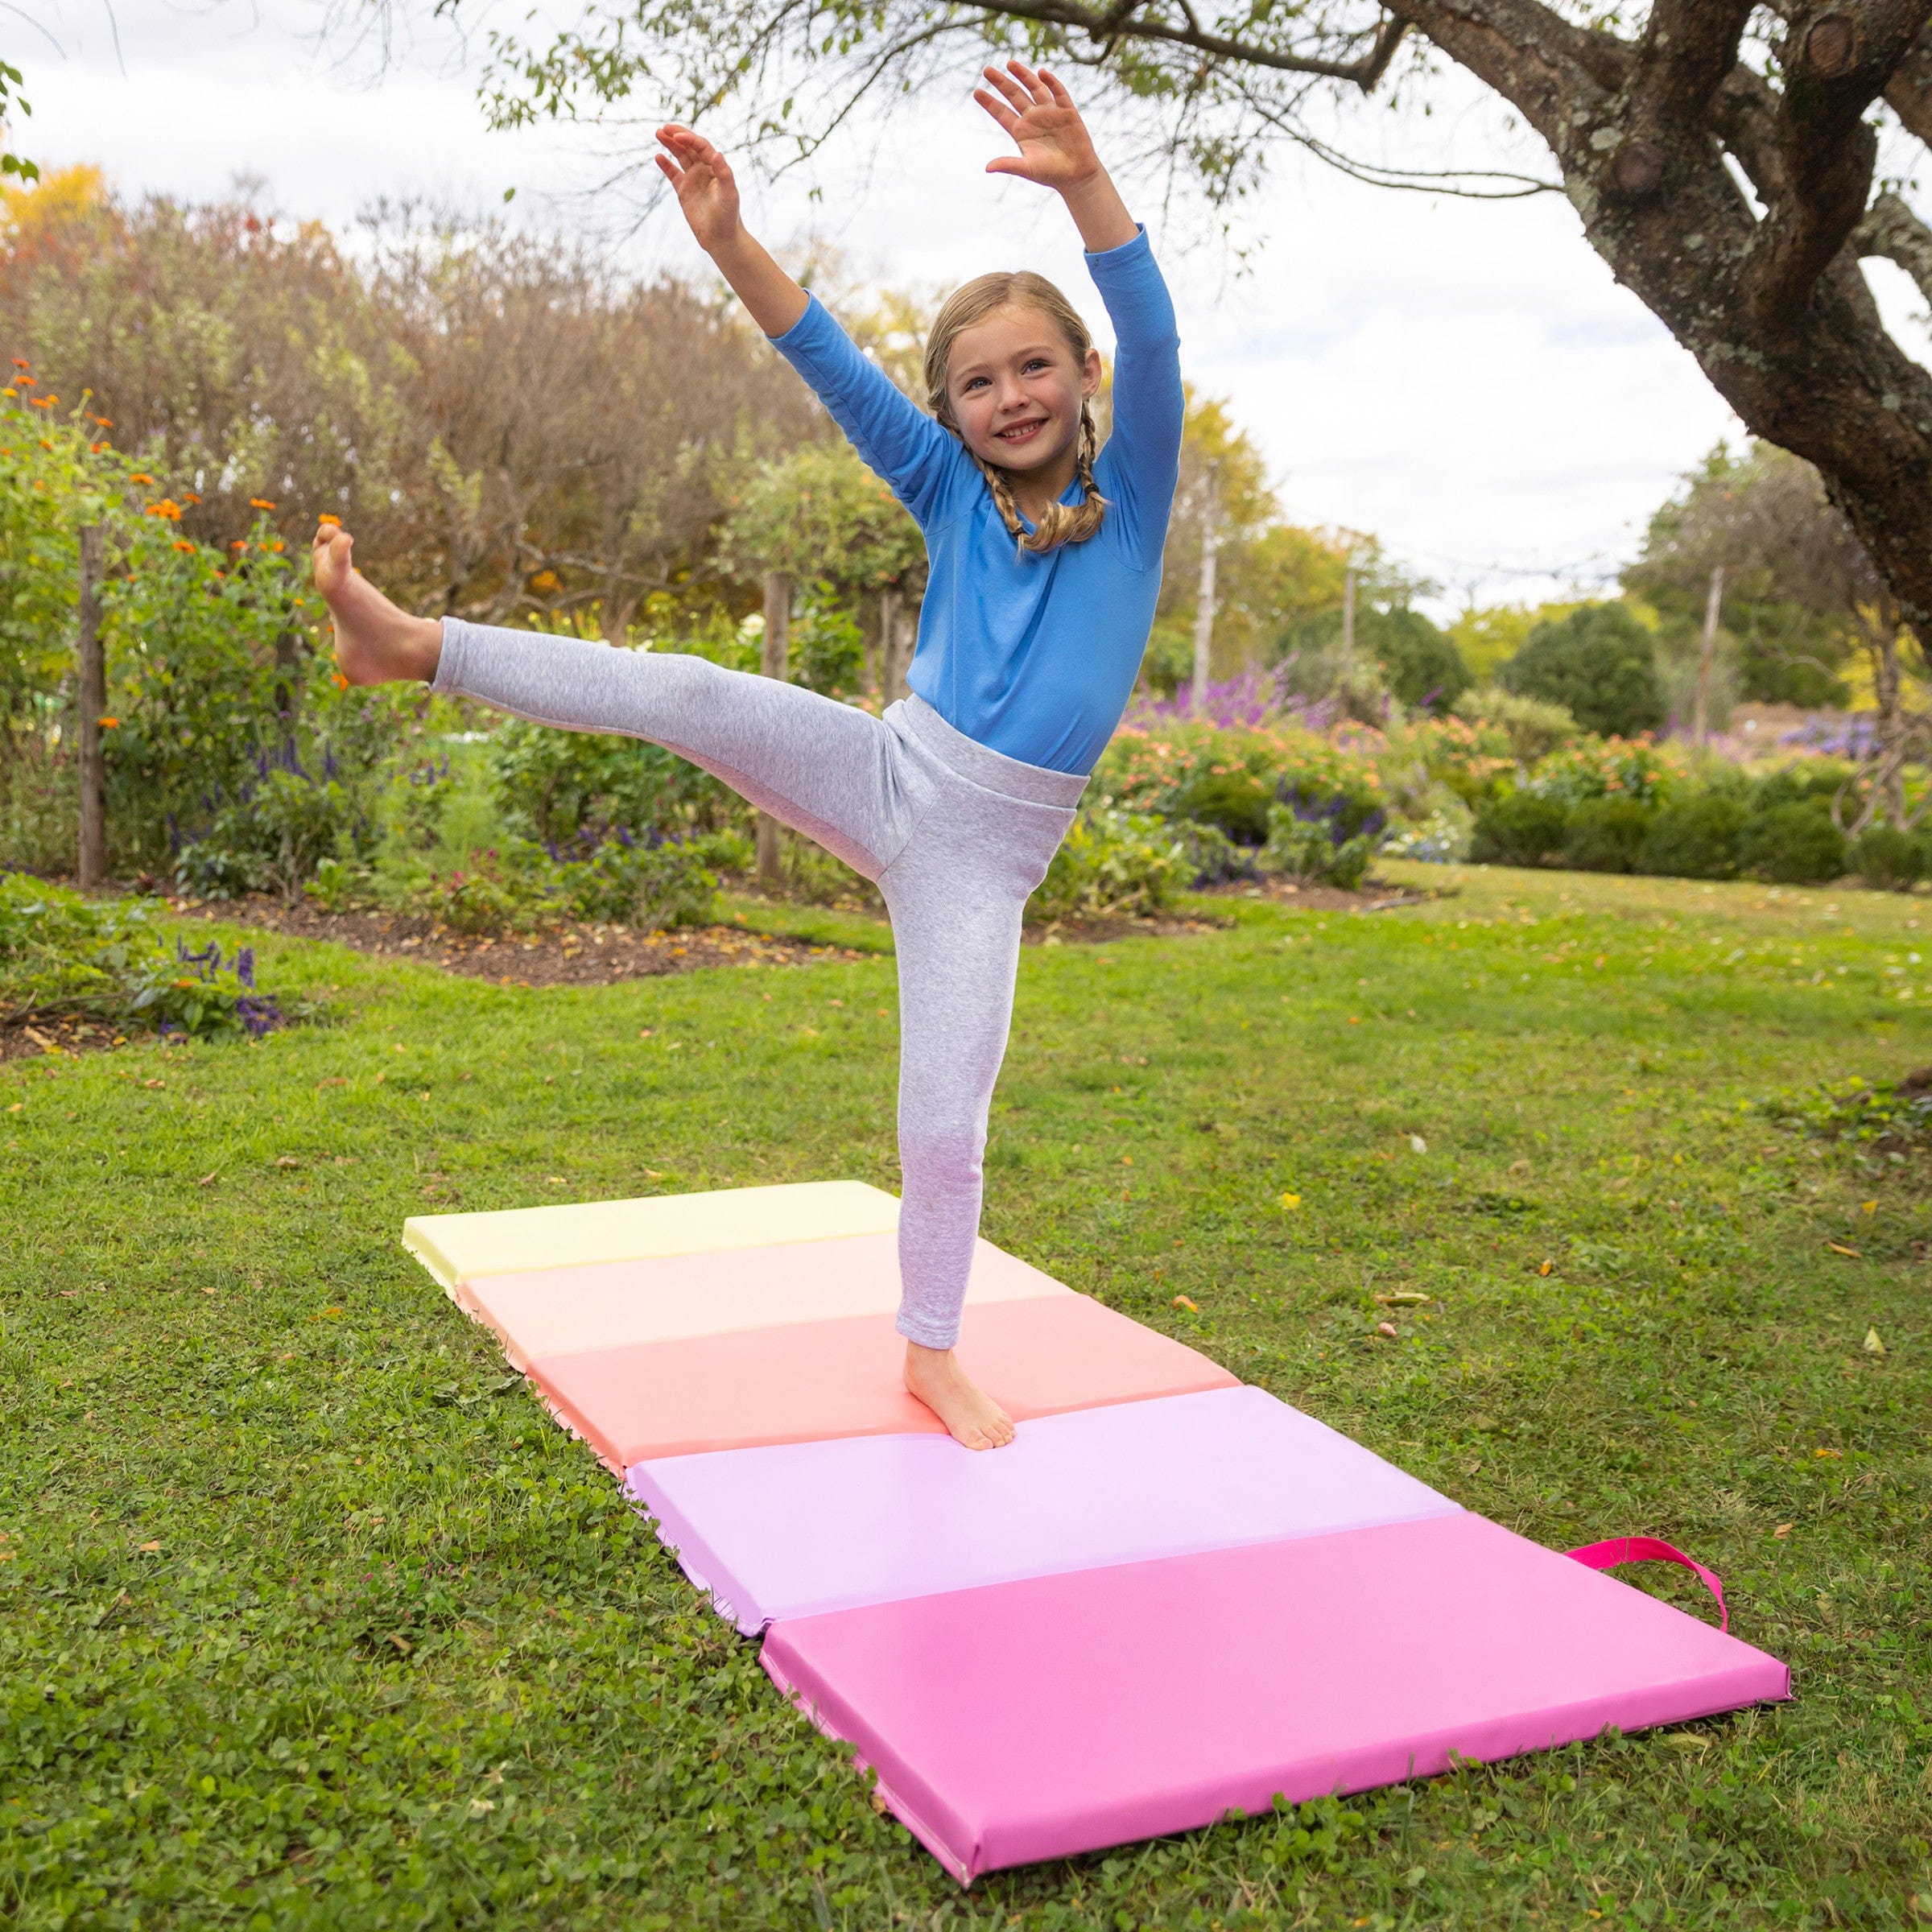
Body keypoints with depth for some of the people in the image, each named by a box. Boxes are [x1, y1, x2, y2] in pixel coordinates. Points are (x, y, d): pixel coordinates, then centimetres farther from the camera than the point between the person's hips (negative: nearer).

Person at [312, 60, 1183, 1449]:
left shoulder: (1130, 491, 1)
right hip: (885, 768, 2)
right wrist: (730, 241, -17)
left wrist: (1084, 179, -32)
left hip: (985, 850, -2)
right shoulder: (953, 495, 6)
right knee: (685, 693, -19)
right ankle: (413, 642, -12)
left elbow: (1152, 334, -16)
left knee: (946, 1121, -3)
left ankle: (933, 1356, 17)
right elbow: (833, 366, -3)